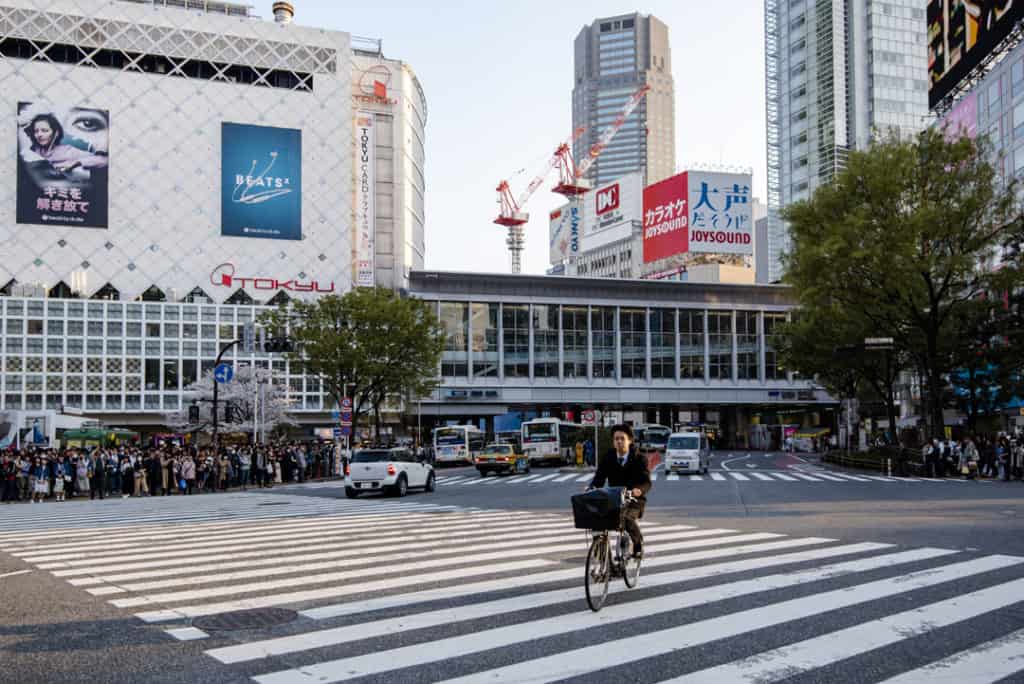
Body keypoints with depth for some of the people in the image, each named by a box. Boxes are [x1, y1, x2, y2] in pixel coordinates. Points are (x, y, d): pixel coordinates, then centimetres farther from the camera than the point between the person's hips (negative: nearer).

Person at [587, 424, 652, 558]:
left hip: (634, 500, -3)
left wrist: (639, 489, -38)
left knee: (627, 518, -33)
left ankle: (638, 544, -5)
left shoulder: (639, 459, -4)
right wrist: (592, 487, -27)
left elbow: (646, 482, -15)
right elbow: (599, 478, -4)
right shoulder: (607, 459, 5)